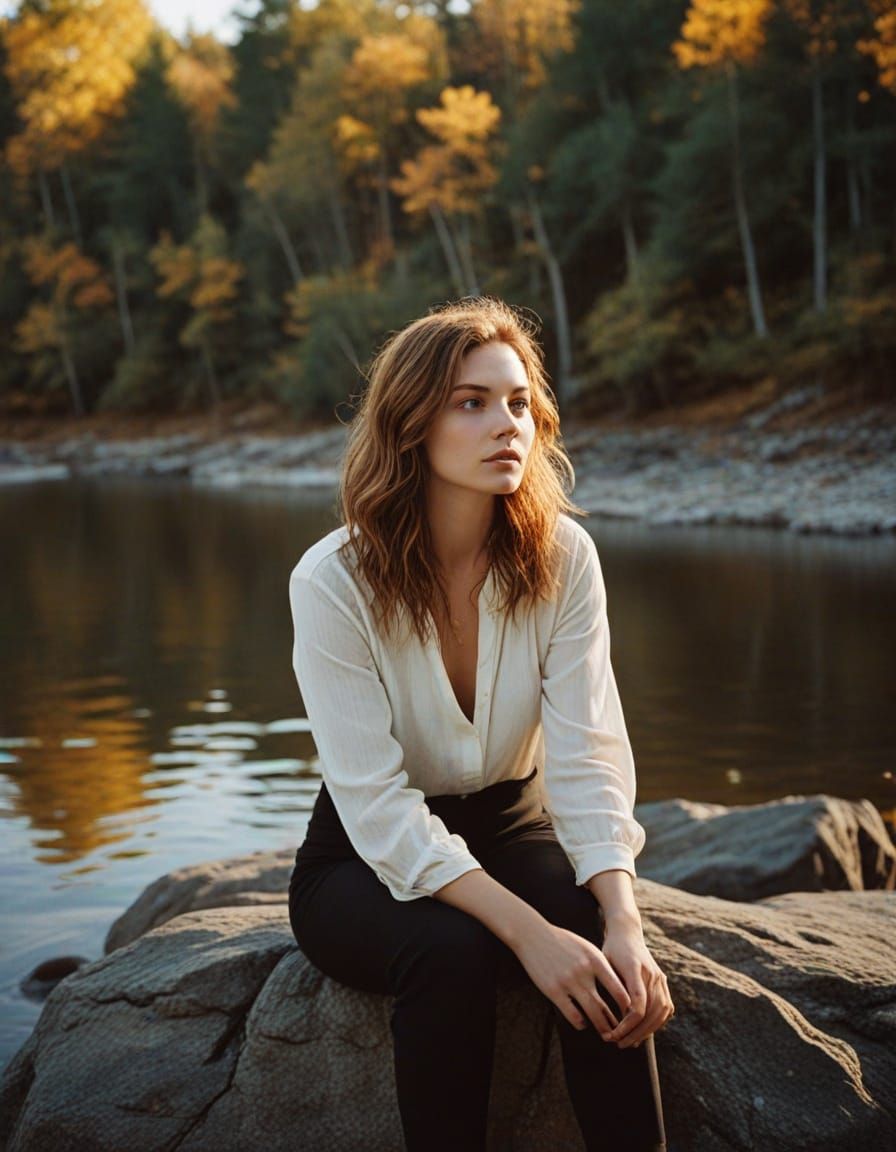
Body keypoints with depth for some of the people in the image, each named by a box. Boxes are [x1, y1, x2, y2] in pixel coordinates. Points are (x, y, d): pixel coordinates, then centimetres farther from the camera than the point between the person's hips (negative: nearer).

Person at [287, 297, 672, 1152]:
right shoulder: (333, 582, -21)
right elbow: (379, 808, -24)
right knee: (450, 951, -34)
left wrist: (625, 923, -33)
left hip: (509, 828, 2)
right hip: (368, 861, -2)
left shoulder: (562, 557, -12)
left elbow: (588, 759, -16)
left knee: (604, 966, -28)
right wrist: (529, 932, -35)